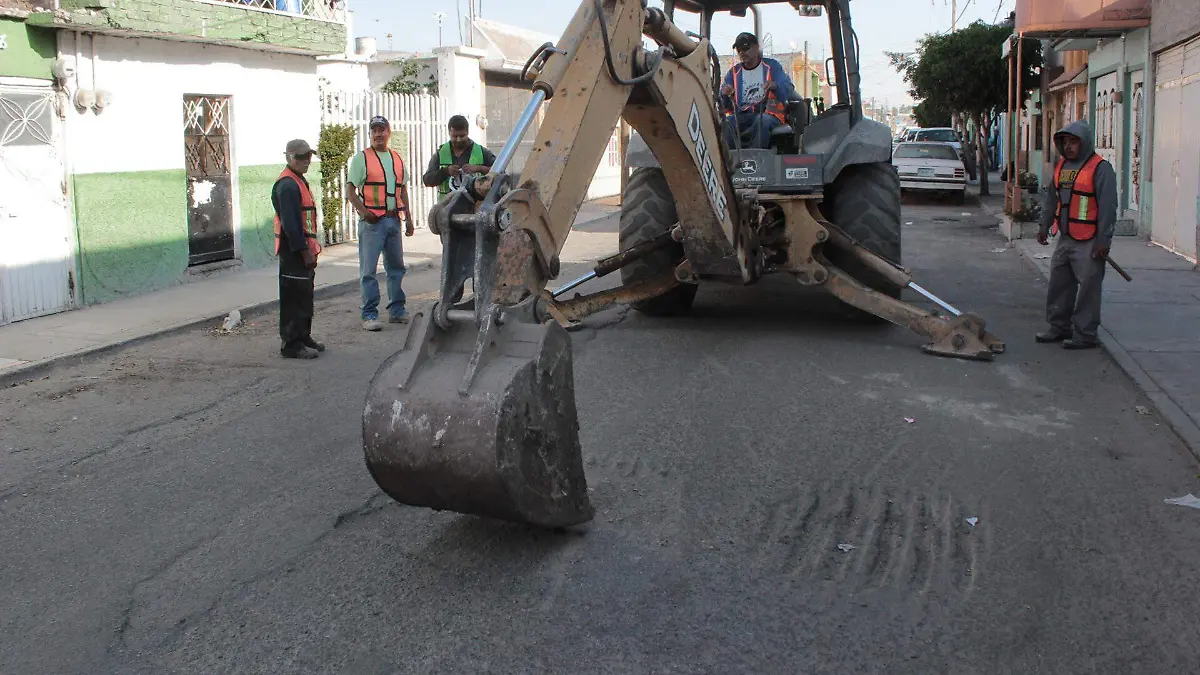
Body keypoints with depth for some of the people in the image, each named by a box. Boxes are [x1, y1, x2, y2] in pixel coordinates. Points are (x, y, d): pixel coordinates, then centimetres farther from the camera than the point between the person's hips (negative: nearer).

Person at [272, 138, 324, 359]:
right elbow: (290, 224, -22)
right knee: (294, 298, -5)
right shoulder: (287, 185, -17)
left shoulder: (299, 180, 17)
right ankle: (292, 344, 0)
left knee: (304, 297, 17)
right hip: (294, 251, -10)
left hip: (304, 250, 10)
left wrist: (311, 248, 18)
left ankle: (303, 338, 26)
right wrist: (305, 251, -21)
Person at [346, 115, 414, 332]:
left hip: (393, 219, 6)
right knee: (368, 270, -5)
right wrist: (363, 212, -20)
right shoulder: (362, 158, -3)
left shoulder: (397, 158, 14)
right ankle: (369, 315, -2)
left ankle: (397, 310, 22)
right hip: (372, 221, -6)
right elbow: (350, 190, -6)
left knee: (396, 266, 12)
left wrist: (408, 217, 15)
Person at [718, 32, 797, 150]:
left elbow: (788, 89, -1)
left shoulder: (772, 66, 15)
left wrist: (775, 86, -24)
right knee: (724, 123, -31)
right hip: (740, 116, 2)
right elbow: (726, 105, 11)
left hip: (768, 114, -2)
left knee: (762, 120, -38)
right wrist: (725, 94, -14)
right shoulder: (734, 72, 22)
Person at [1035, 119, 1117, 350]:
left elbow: (1108, 206, -15)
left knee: (1088, 288, -3)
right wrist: (1044, 225, 16)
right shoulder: (1062, 166, 12)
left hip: (1088, 243, -8)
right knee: (1059, 284, 14)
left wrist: (1103, 240, -17)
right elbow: (1051, 198, 22)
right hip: (1065, 238, 8)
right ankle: (1059, 327, 25)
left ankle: (1086, 335, 4)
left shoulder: (1100, 168, -12)